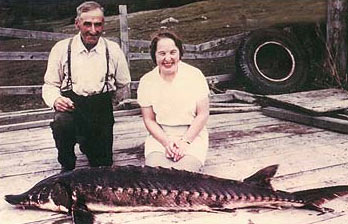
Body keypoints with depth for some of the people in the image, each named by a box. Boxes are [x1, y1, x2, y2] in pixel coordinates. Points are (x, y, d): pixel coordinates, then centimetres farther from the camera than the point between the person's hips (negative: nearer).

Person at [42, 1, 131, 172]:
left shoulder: (113, 50, 2)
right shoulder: (62, 49, -1)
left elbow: (123, 86, 13)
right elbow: (50, 85, 3)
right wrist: (56, 100, -17)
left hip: (101, 108, 1)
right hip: (70, 106, -1)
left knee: (103, 165, 1)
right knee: (61, 122, -36)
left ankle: (87, 145, 39)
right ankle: (67, 167, -5)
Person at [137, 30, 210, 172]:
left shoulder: (194, 75, -3)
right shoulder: (147, 81, 1)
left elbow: (202, 115, -2)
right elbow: (149, 120, 4)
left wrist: (185, 141, -12)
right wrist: (166, 142, -12)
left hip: (192, 135, -1)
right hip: (160, 136, 1)